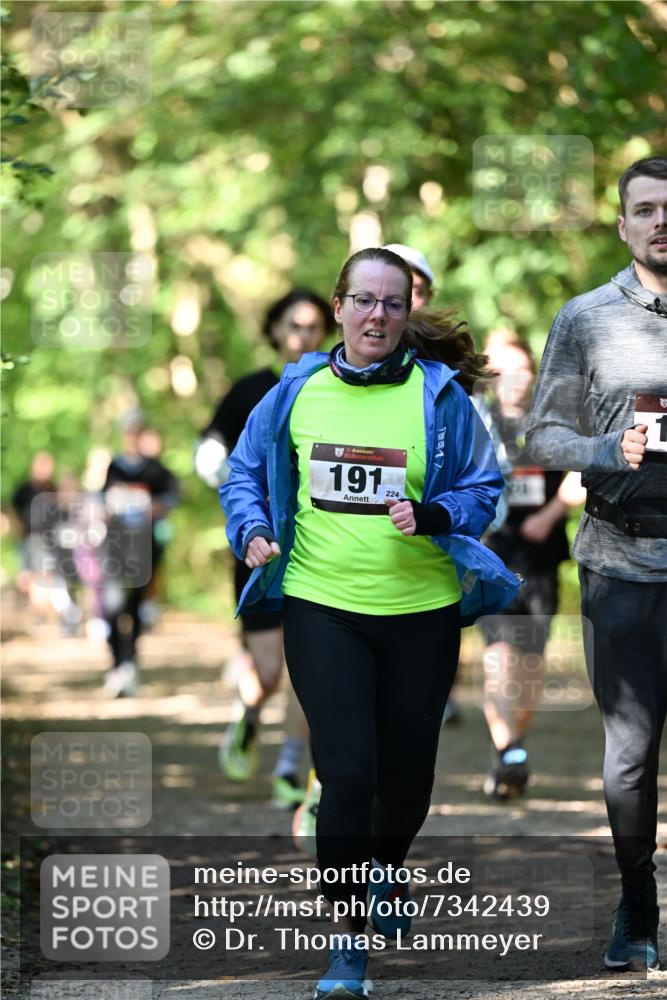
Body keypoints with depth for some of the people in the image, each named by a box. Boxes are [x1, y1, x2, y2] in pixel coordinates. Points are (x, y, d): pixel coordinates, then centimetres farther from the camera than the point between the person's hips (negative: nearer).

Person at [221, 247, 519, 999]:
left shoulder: (439, 396, -2)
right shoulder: (296, 393, 2)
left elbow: (482, 488, 4)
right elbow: (245, 472, 14)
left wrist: (432, 516, -15)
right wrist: (253, 530, -5)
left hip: (422, 610, 1)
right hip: (322, 606, -1)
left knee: (407, 774, 13)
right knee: (348, 773, -12)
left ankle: (385, 871, 47)